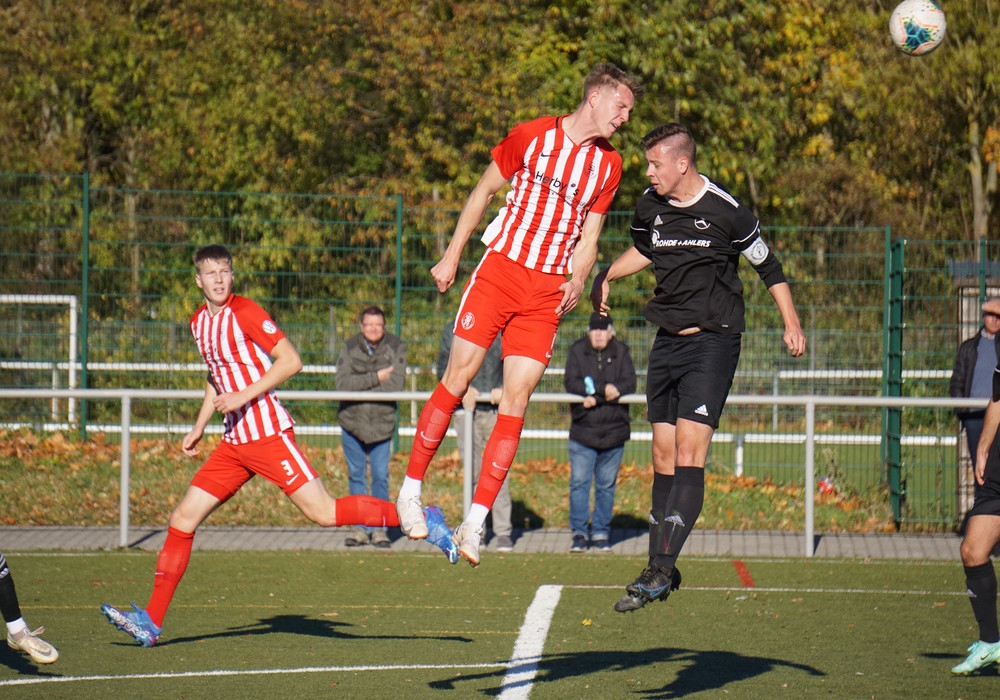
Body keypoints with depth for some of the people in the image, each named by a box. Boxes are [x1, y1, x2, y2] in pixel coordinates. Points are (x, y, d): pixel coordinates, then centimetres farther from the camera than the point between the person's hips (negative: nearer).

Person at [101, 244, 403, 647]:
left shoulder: (244, 312, -9)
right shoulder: (199, 322, 14)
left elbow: (291, 361, -13)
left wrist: (244, 396, -19)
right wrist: (198, 428, 25)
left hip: (268, 433, -7)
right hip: (234, 442, 7)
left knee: (323, 513, -14)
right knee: (183, 519, 3)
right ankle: (151, 621, 6)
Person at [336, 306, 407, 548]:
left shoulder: (396, 348, -5)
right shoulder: (350, 347, -2)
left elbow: (396, 384, -16)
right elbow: (342, 383, -13)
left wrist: (360, 386, -14)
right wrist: (376, 378, -19)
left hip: (382, 422, -1)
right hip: (352, 421, 2)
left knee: (380, 477, -1)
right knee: (356, 476, 6)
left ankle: (379, 527, 9)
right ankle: (361, 527, 13)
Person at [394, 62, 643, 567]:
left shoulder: (609, 165, 8)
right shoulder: (532, 136, -1)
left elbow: (588, 237, 13)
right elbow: (484, 190, 9)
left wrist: (578, 280, -7)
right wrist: (451, 256, 7)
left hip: (548, 291, 2)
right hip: (500, 267, -2)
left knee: (515, 400, -6)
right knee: (457, 378, -7)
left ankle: (474, 524, -5)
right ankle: (410, 488, 9)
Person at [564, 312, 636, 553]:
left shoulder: (621, 352, 6)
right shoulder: (577, 351, 3)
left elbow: (629, 383, -6)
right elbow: (571, 382, -8)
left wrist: (595, 395, -20)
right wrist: (605, 390, -21)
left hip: (614, 431, 1)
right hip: (583, 431, -1)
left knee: (606, 486, 6)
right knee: (579, 483, -4)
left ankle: (601, 533, 13)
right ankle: (579, 533, 2)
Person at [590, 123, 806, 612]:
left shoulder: (726, 212, -12)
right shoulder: (649, 207, 4)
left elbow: (768, 265, 1)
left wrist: (792, 324, -3)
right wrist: (606, 276, 12)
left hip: (713, 341, -6)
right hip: (667, 342, 6)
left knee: (689, 456, -16)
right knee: (663, 459, 7)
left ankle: (659, 569, -22)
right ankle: (661, 570, 16)